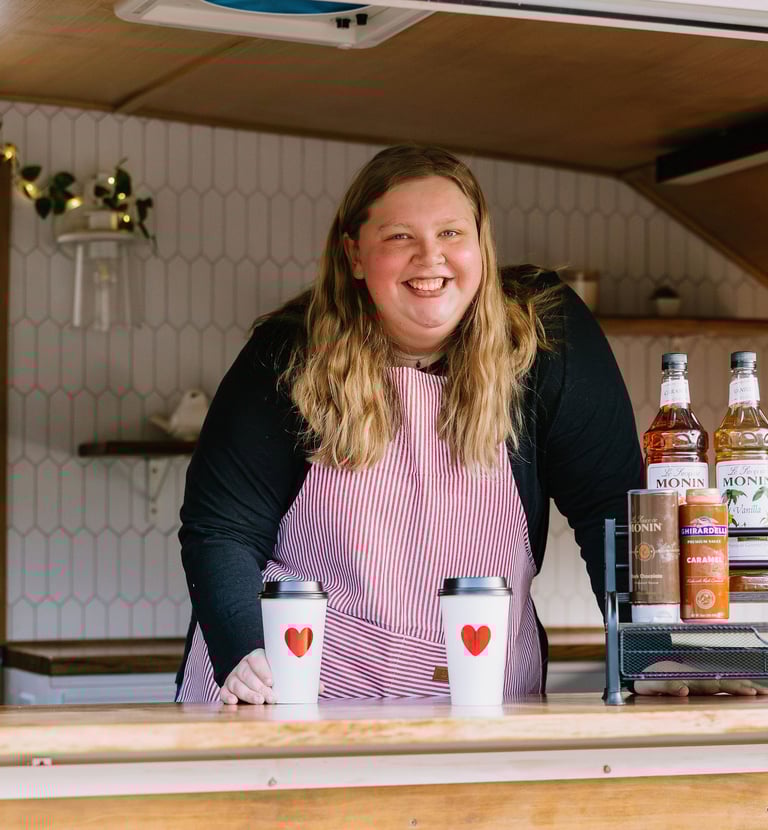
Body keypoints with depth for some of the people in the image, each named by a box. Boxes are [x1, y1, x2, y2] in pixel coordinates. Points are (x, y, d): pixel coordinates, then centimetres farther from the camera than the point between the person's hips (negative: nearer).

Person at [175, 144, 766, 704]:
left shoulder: (548, 333, -2)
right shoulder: (290, 357, -3)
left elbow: (611, 504, -1)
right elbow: (222, 530, -5)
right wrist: (246, 656, -23)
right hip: (297, 691, 2)